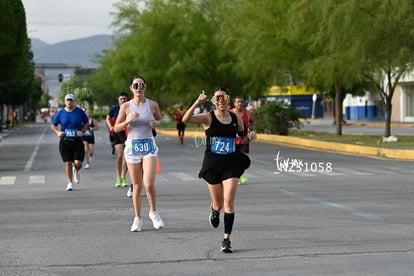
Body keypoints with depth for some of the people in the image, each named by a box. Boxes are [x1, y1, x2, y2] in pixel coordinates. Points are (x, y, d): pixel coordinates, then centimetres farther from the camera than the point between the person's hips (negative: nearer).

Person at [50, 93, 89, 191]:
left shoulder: (79, 111, 3)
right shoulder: (61, 113, 4)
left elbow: (86, 123, 12)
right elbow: (53, 125, 12)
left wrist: (82, 131, -6)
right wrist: (57, 132, -7)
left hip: (77, 141, -1)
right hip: (65, 141, 1)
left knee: (78, 163, -9)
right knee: (68, 163, -2)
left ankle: (76, 171, 28)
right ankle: (70, 183, 10)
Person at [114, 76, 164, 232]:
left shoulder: (152, 105, 0)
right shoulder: (126, 107, -1)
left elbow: (160, 119, 17)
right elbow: (116, 128, 2)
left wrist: (156, 123, -6)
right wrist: (127, 121, -16)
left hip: (149, 146, 0)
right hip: (132, 147, 1)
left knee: (149, 183, -14)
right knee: (137, 186, 5)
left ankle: (153, 212, 10)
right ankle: (137, 218, 18)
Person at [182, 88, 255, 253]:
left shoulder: (236, 119, 3)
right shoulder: (208, 118, -7)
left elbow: (243, 137, 18)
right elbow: (185, 119, -23)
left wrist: (249, 137, -5)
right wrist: (197, 102, -33)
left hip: (231, 164, 1)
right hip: (212, 163, -1)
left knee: (229, 202, -11)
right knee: (218, 204, 11)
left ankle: (227, 240, -3)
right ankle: (214, 210, 50)